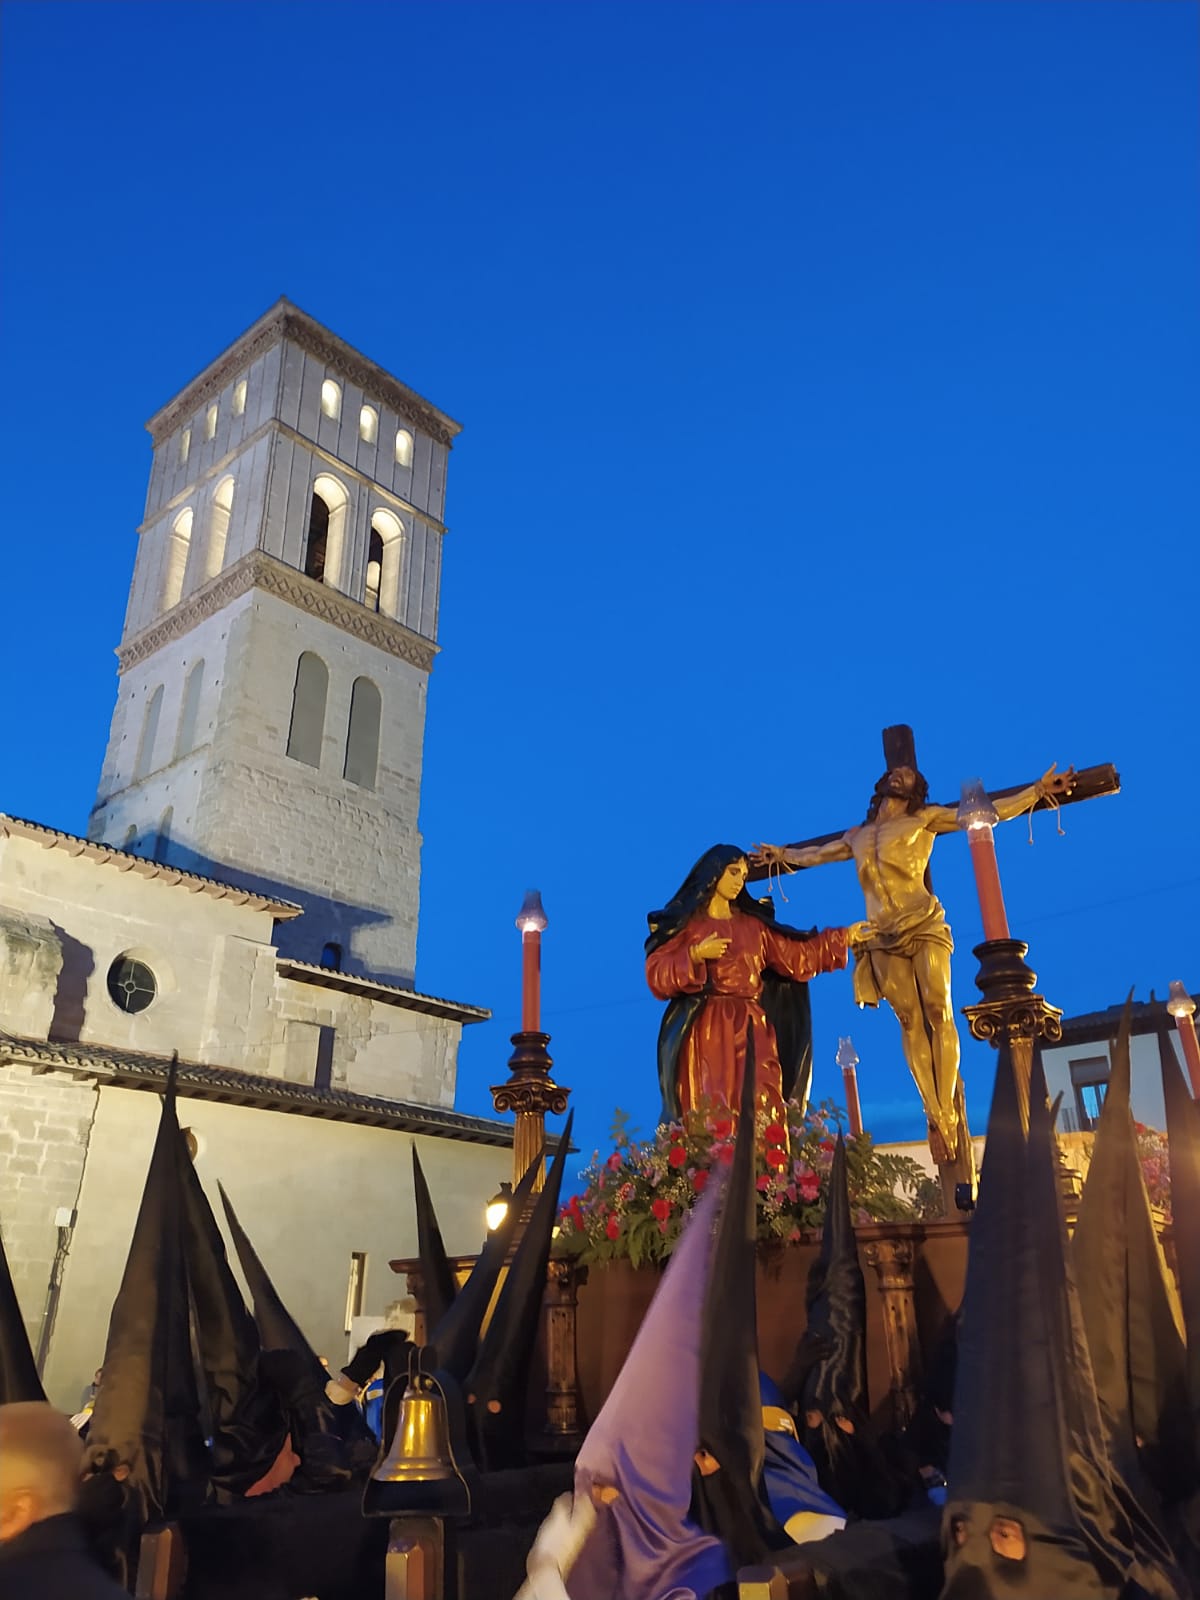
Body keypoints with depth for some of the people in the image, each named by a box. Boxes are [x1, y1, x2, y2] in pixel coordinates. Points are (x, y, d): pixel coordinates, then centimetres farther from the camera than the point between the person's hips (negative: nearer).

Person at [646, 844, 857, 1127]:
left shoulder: (753, 924, 19)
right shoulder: (683, 921, 7)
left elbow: (797, 956, 18)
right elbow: (657, 975, -2)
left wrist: (843, 937, 15)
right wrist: (695, 955, -15)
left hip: (750, 1030, 4)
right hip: (705, 1032, -3)